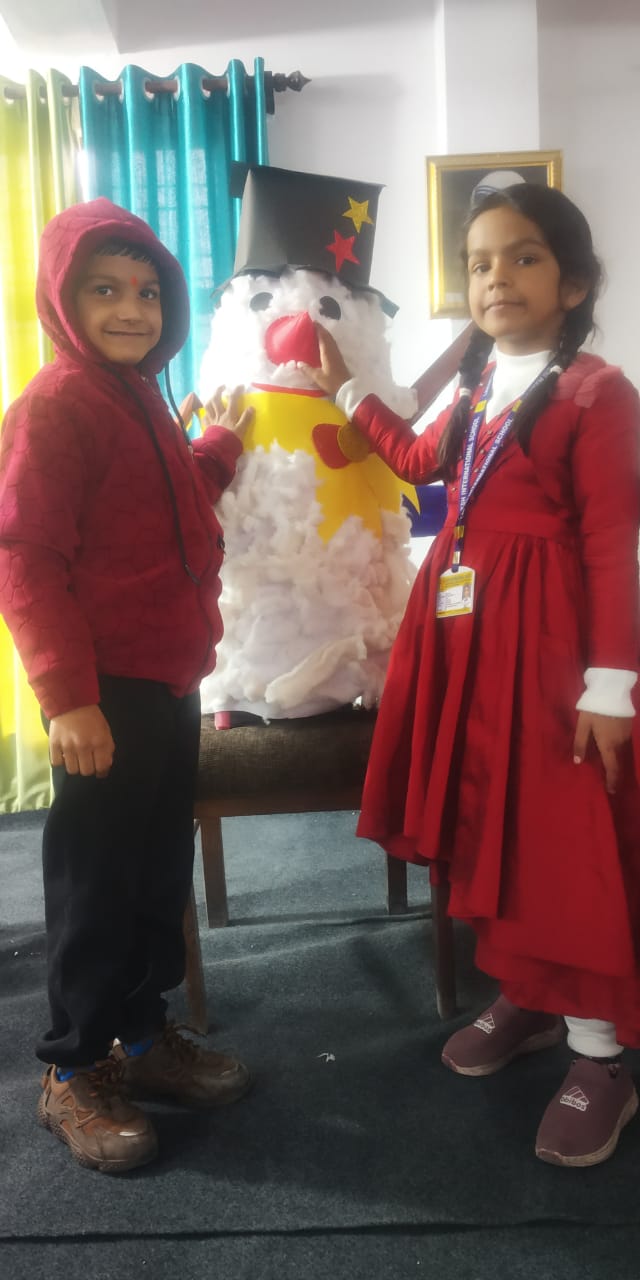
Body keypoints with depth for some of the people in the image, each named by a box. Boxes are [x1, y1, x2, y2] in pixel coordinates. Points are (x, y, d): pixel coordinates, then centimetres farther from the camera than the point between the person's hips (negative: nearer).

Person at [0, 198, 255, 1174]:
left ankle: (144, 1034, 34)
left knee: (161, 871, 17)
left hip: (168, 681, 9)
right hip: (105, 694, -8)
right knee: (96, 883, 4)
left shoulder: (140, 398, 15)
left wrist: (217, 451, 16)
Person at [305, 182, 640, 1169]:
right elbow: (417, 461, 32)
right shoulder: (478, 386, 13)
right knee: (485, 820, 14)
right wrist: (346, 390, 32)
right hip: (464, 622, 8)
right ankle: (526, 996, 33)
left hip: (545, 629, -7)